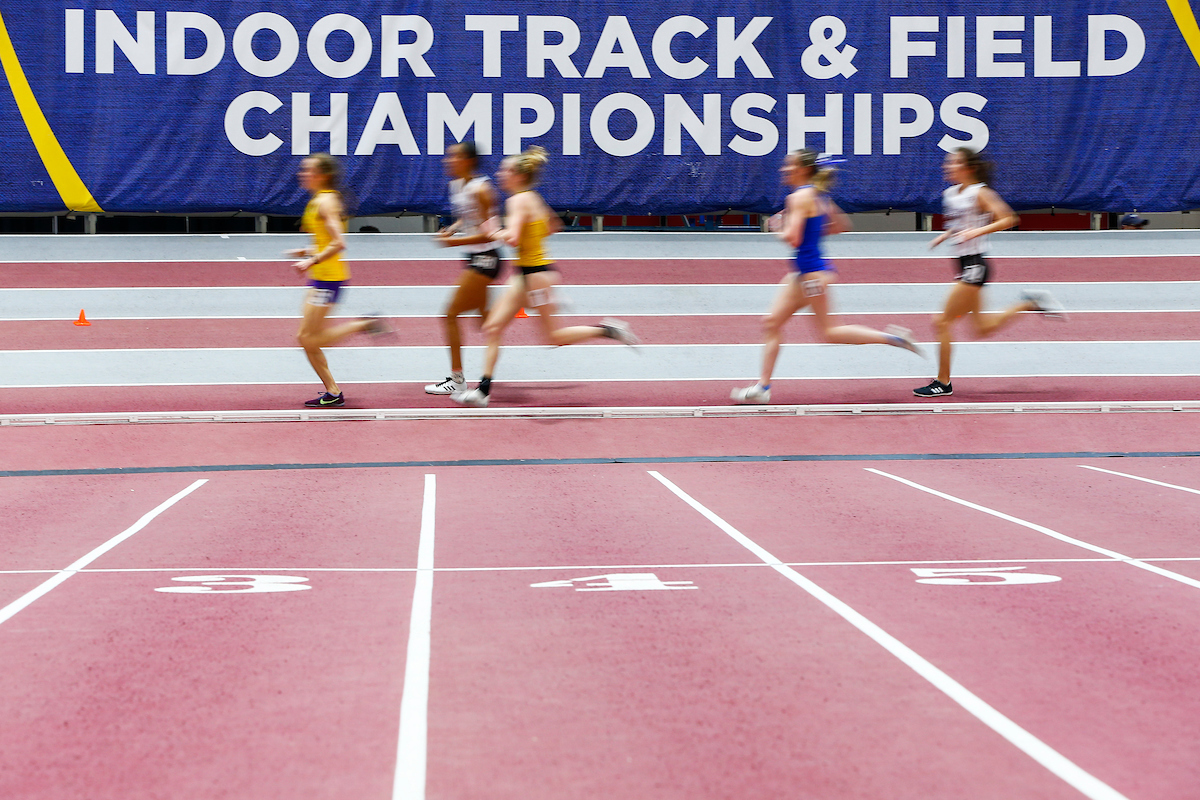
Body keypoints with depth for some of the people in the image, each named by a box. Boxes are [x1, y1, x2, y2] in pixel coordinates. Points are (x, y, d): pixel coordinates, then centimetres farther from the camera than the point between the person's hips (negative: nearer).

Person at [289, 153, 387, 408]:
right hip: (321, 277, 10)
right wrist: (308, 252, 13)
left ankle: (366, 324, -6)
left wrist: (311, 261, -21)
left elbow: (339, 243, -24)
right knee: (306, 339, 7)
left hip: (328, 277, -10)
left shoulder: (325, 202, -15)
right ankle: (333, 393, 11)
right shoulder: (319, 200, 15)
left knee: (309, 339, -10)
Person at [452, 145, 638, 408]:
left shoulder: (518, 200, -17)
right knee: (493, 327, 4)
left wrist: (496, 234, -11)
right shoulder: (532, 198, 11)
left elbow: (513, 239, -30)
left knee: (553, 337, 1)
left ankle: (606, 330, 10)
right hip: (525, 273, 10)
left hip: (537, 273, -10)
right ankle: (483, 390, 3)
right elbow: (553, 226, 26)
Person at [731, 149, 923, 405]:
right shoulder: (819, 195, 12)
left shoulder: (799, 197, -16)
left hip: (812, 271, -10)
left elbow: (792, 238, -24)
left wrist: (778, 226, -4)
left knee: (828, 331, -2)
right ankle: (762, 387, 9)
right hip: (802, 272, 10)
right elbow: (841, 225, 22)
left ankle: (889, 337, 2)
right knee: (772, 322, 8)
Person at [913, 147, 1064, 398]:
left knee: (943, 322, -7)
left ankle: (943, 383, 2)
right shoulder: (950, 194, 11)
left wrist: (977, 232, -25)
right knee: (983, 328, 14)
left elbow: (1008, 219, -16)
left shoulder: (980, 193, -12)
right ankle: (1030, 303, 23)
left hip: (975, 266, -9)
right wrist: (944, 235, 10)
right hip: (965, 265, 9)